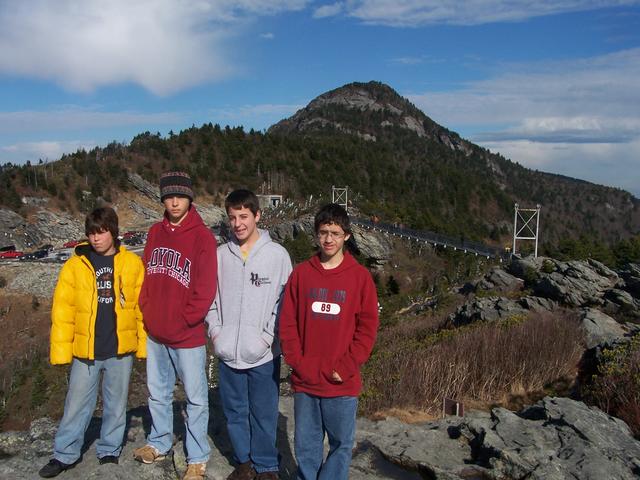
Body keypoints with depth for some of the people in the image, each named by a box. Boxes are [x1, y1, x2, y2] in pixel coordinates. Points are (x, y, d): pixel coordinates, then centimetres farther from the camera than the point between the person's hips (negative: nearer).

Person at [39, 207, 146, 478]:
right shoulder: (75, 266, 0)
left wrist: (144, 344, -3)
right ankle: (65, 455, 27)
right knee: (77, 405, 9)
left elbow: (142, 308, -1)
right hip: (85, 351, 0)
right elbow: (62, 311, -1)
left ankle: (109, 452, 30)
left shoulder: (132, 264, -2)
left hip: (121, 350, 0)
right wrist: (60, 350, -5)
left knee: (116, 405, 13)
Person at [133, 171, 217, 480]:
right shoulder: (156, 233, 6)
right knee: (158, 392, 21)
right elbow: (147, 275, 11)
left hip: (188, 335, -6)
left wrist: (184, 321, -13)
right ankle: (159, 443, 41)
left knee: (196, 397, 7)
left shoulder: (202, 237, -12)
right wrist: (147, 312, 1)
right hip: (155, 333, 6)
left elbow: (205, 288, -14)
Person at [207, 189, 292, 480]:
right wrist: (215, 330, 0)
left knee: (264, 414, 7)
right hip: (227, 352, 3)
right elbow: (210, 297, 10)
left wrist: (268, 336, -10)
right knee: (235, 412, 16)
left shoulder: (277, 254, -6)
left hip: (263, 354, -3)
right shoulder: (220, 254, 4)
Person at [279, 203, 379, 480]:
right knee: (305, 444, 14)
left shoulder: (360, 276, -3)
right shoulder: (301, 273, 2)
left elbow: (367, 328, -4)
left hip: (342, 384, -1)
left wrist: (345, 368, -10)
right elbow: (287, 323, 2)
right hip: (304, 381, 2)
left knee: (341, 444, 10)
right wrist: (297, 362, -7)